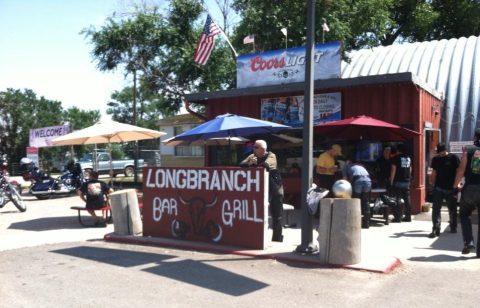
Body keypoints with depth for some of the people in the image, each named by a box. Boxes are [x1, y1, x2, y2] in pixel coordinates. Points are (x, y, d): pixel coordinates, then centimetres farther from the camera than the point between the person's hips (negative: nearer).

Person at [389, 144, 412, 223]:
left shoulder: (396, 158, -7)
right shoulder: (408, 158, 12)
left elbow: (393, 170, -11)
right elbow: (410, 170, 16)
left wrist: (391, 181, -8)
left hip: (398, 181, -6)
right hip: (407, 182, 6)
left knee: (397, 200, -3)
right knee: (407, 200, 9)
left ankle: (397, 217, -4)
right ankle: (408, 217, 13)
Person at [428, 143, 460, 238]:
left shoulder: (453, 158, -3)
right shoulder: (436, 159, 6)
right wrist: (432, 183, 2)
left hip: (451, 189, -2)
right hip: (438, 188, 2)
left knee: (452, 209, 12)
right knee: (436, 209, -6)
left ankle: (453, 227, 30)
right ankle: (436, 230, -6)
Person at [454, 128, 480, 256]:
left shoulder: (468, 149, 0)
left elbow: (461, 169, -5)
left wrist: (456, 184, 5)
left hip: (469, 188, -1)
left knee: (464, 214, 17)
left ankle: (468, 242, 2)